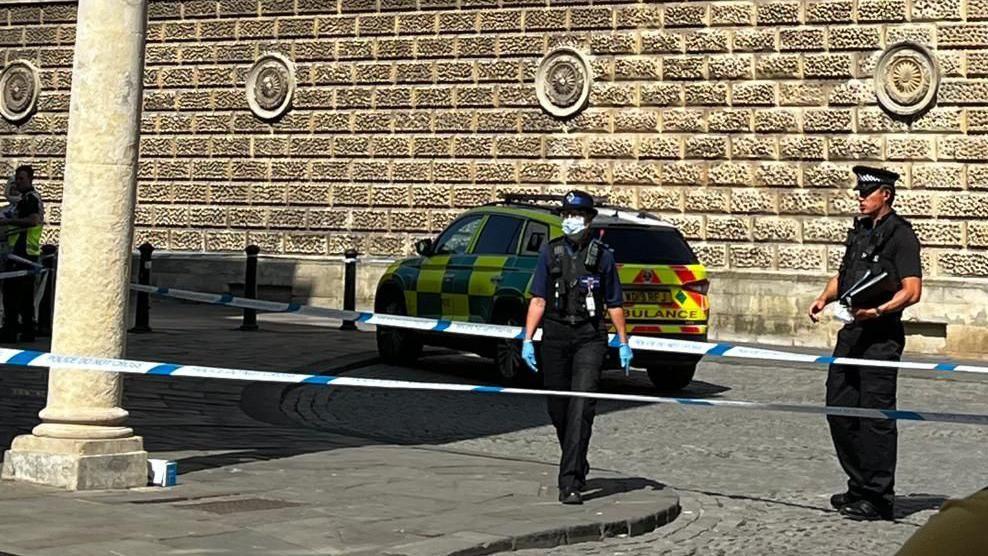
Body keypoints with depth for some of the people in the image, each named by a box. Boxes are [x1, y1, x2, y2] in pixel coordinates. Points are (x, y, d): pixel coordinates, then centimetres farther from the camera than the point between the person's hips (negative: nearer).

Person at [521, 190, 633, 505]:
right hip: (555, 337, 2)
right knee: (557, 408, 9)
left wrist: (624, 343, 12)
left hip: (590, 339, -2)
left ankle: (570, 482, -16)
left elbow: (614, 304, 10)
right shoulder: (550, 252, 6)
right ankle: (577, 465, 35)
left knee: (581, 408, -13)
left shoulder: (602, 255, 4)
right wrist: (528, 339, -5)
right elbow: (538, 299, 3)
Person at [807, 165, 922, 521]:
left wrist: (878, 311, -29)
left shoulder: (900, 235, -8)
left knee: (876, 414, -6)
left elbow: (912, 291, -15)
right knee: (839, 408, 12)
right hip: (852, 331, 9)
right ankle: (859, 486, 24)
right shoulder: (860, 231, 16)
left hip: (881, 334, -9)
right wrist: (825, 298, 7)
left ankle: (878, 498, 0)